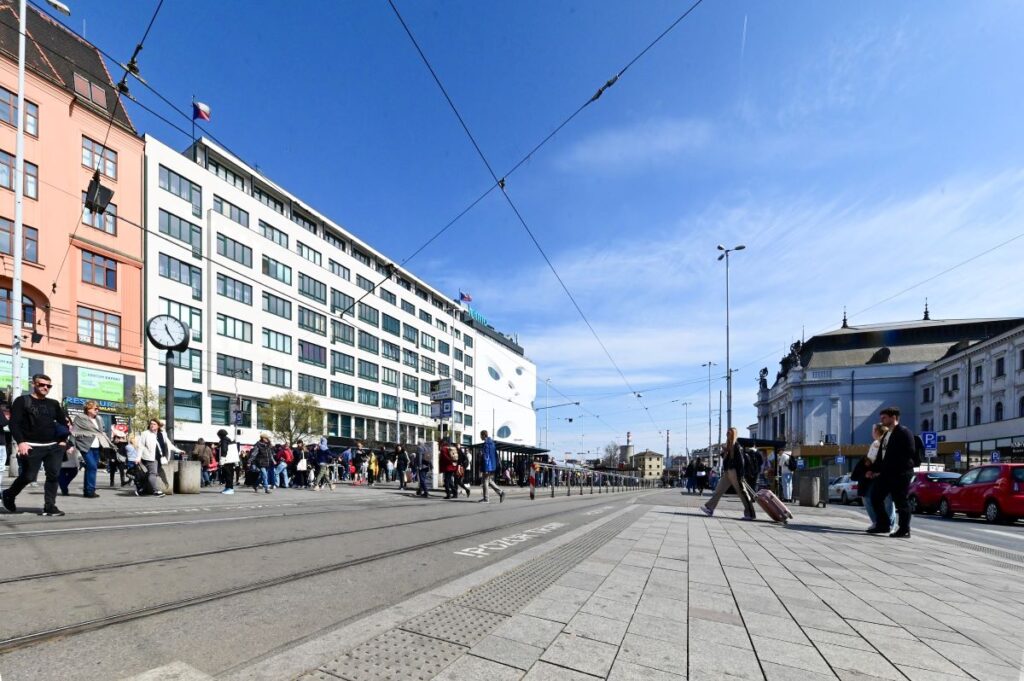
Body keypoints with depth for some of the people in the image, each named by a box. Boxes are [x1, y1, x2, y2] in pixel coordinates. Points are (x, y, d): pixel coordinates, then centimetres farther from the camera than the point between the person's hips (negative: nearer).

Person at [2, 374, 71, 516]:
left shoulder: (53, 403, 13)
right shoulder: (22, 401, 0)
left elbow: (63, 422, 19)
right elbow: (14, 423, -7)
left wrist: (63, 440, 7)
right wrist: (21, 442, -18)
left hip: (53, 446, 4)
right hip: (32, 447, -4)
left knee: (53, 475, -3)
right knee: (28, 476, -2)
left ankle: (49, 507, 2)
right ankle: (9, 495, 29)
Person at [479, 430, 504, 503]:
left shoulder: (486, 444, -15)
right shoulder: (492, 442, 13)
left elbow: (486, 457, -18)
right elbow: (496, 455, 17)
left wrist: (485, 469, -19)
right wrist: (496, 465, 21)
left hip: (488, 466, -9)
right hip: (493, 466, 9)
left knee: (485, 482, 0)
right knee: (489, 481, 16)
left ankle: (485, 499, 5)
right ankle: (500, 493, 7)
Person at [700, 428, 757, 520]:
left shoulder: (737, 446, -10)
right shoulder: (728, 446, 15)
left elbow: (740, 461, -15)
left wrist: (740, 475, -18)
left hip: (734, 472, -9)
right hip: (727, 472, 9)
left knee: (742, 493, -1)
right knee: (718, 490, 5)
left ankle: (750, 514, 8)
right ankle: (709, 509, 5)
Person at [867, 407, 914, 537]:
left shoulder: (904, 432, -7)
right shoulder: (886, 435, 20)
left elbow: (909, 453, -16)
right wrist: (874, 469, 10)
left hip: (899, 474, -9)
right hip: (885, 473, 9)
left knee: (901, 502, -1)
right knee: (875, 497, 10)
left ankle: (904, 530, 9)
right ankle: (883, 525, 19)